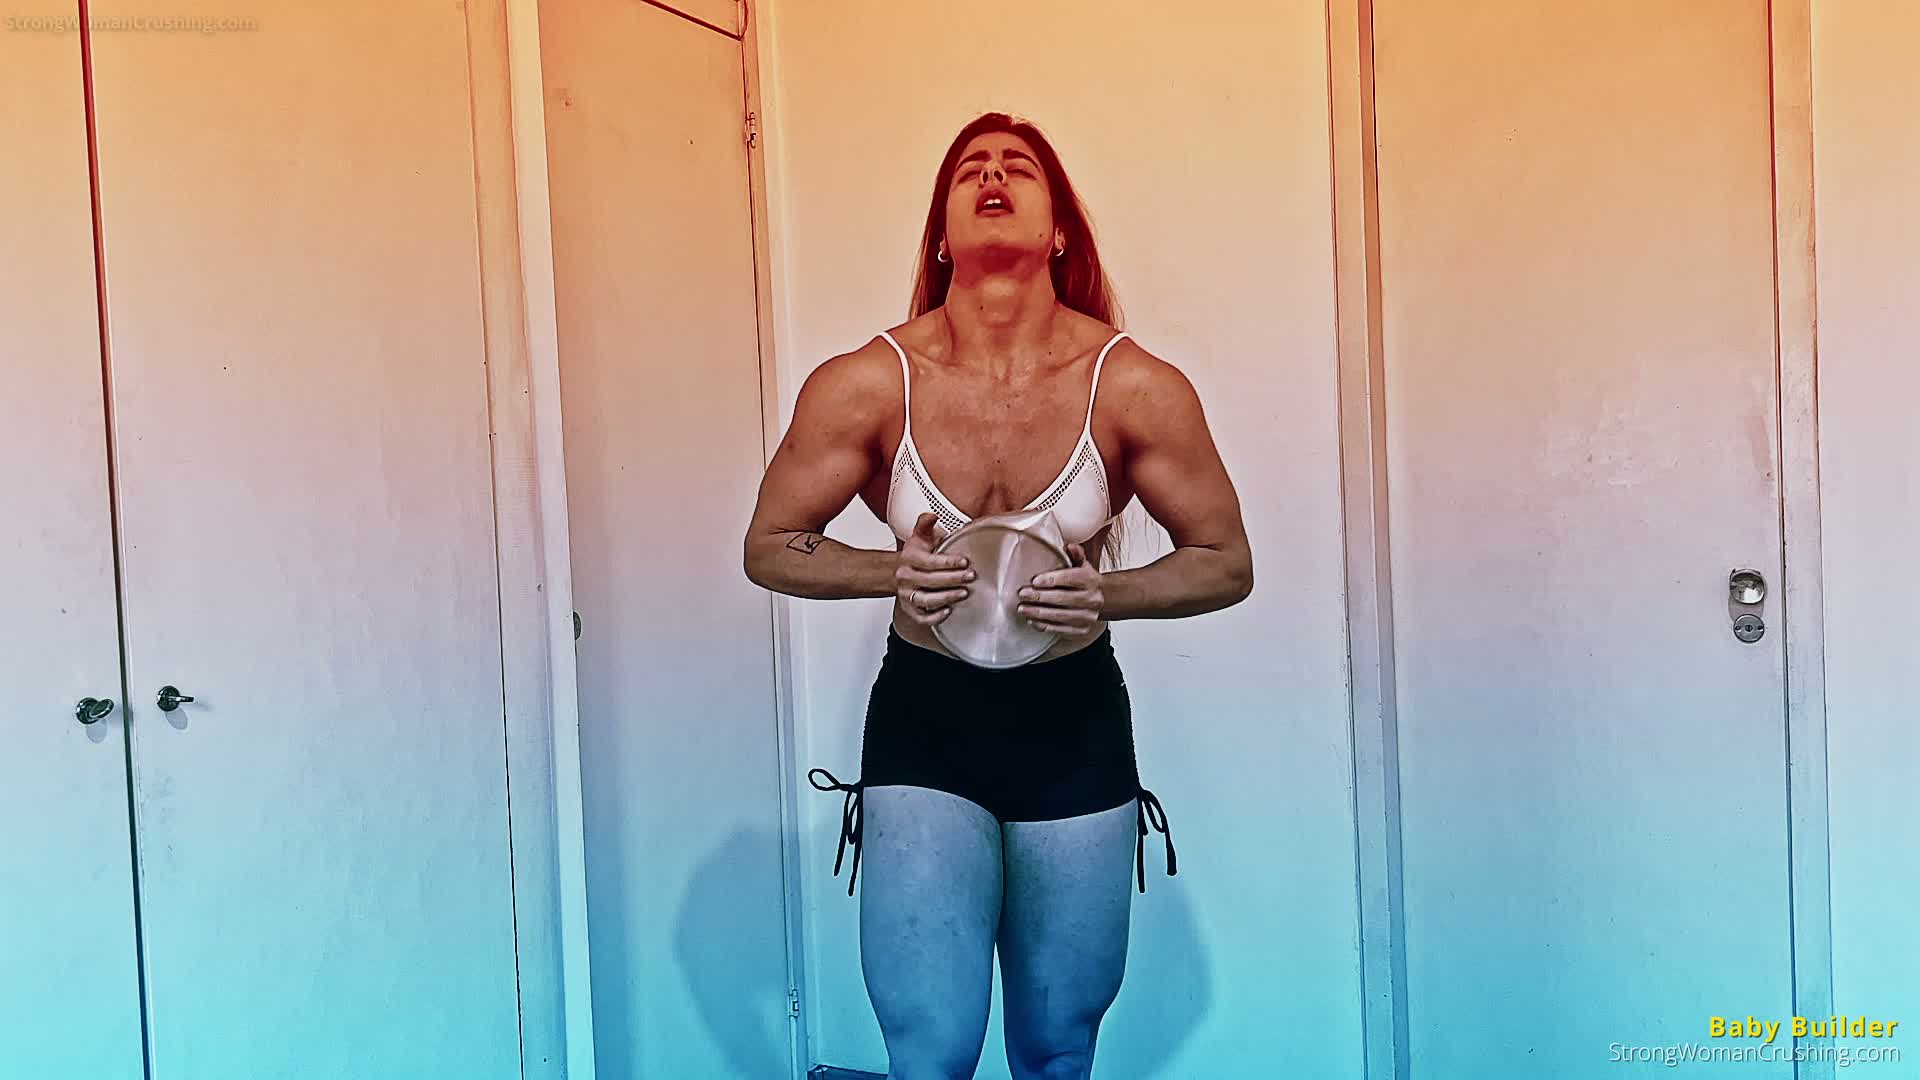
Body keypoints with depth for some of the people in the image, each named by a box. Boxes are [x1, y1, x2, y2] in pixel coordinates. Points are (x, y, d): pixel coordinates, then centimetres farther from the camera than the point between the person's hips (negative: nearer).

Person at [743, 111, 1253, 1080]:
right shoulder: (863, 386, -13)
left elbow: (1226, 563, -1)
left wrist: (1106, 594, -20)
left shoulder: (1137, 389, -12)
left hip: (1077, 721, 1)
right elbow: (770, 547, -1)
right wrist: (893, 572, -19)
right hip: (924, 717, -1)